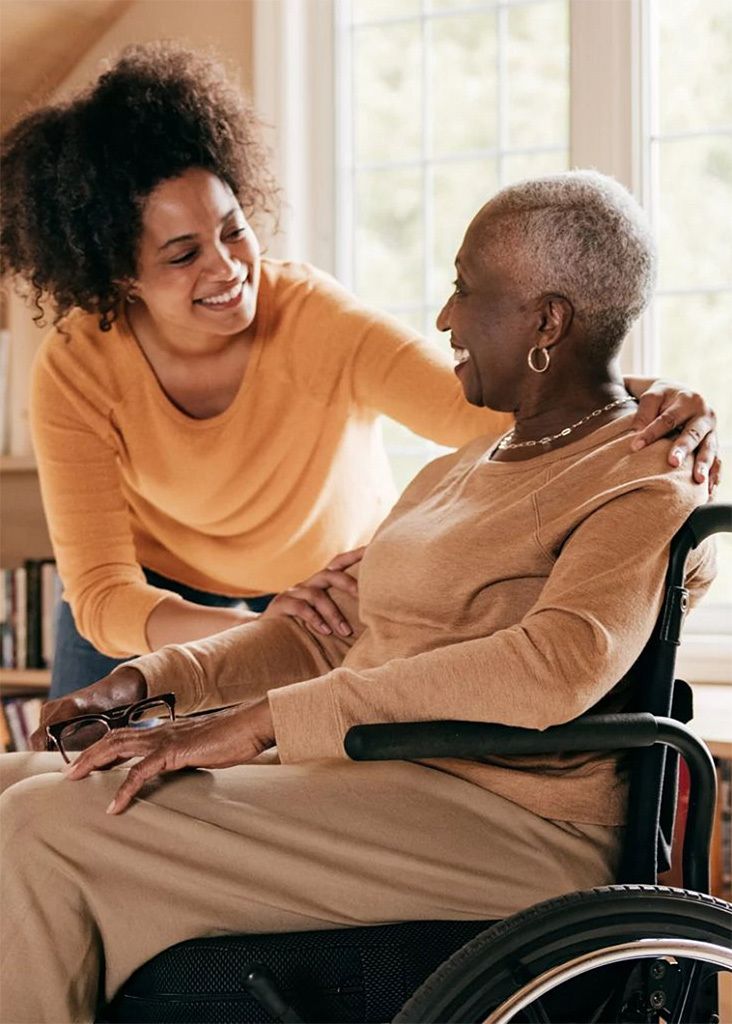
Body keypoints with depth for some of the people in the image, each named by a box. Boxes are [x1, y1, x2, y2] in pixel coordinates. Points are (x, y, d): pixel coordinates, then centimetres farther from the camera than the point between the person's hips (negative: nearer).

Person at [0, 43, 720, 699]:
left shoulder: (315, 319, -27)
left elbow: (478, 407, -40)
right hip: (157, 605, 1)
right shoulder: (75, 373, -24)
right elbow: (100, 595, -29)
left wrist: (635, 402, -60)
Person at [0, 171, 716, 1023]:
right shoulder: (461, 469, 22)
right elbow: (330, 630, 23)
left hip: (491, 825, -9)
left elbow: (559, 665, -26)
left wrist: (260, 722, -27)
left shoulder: (645, 486, -8)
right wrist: (151, 679, 6)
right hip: (351, 780, 9)